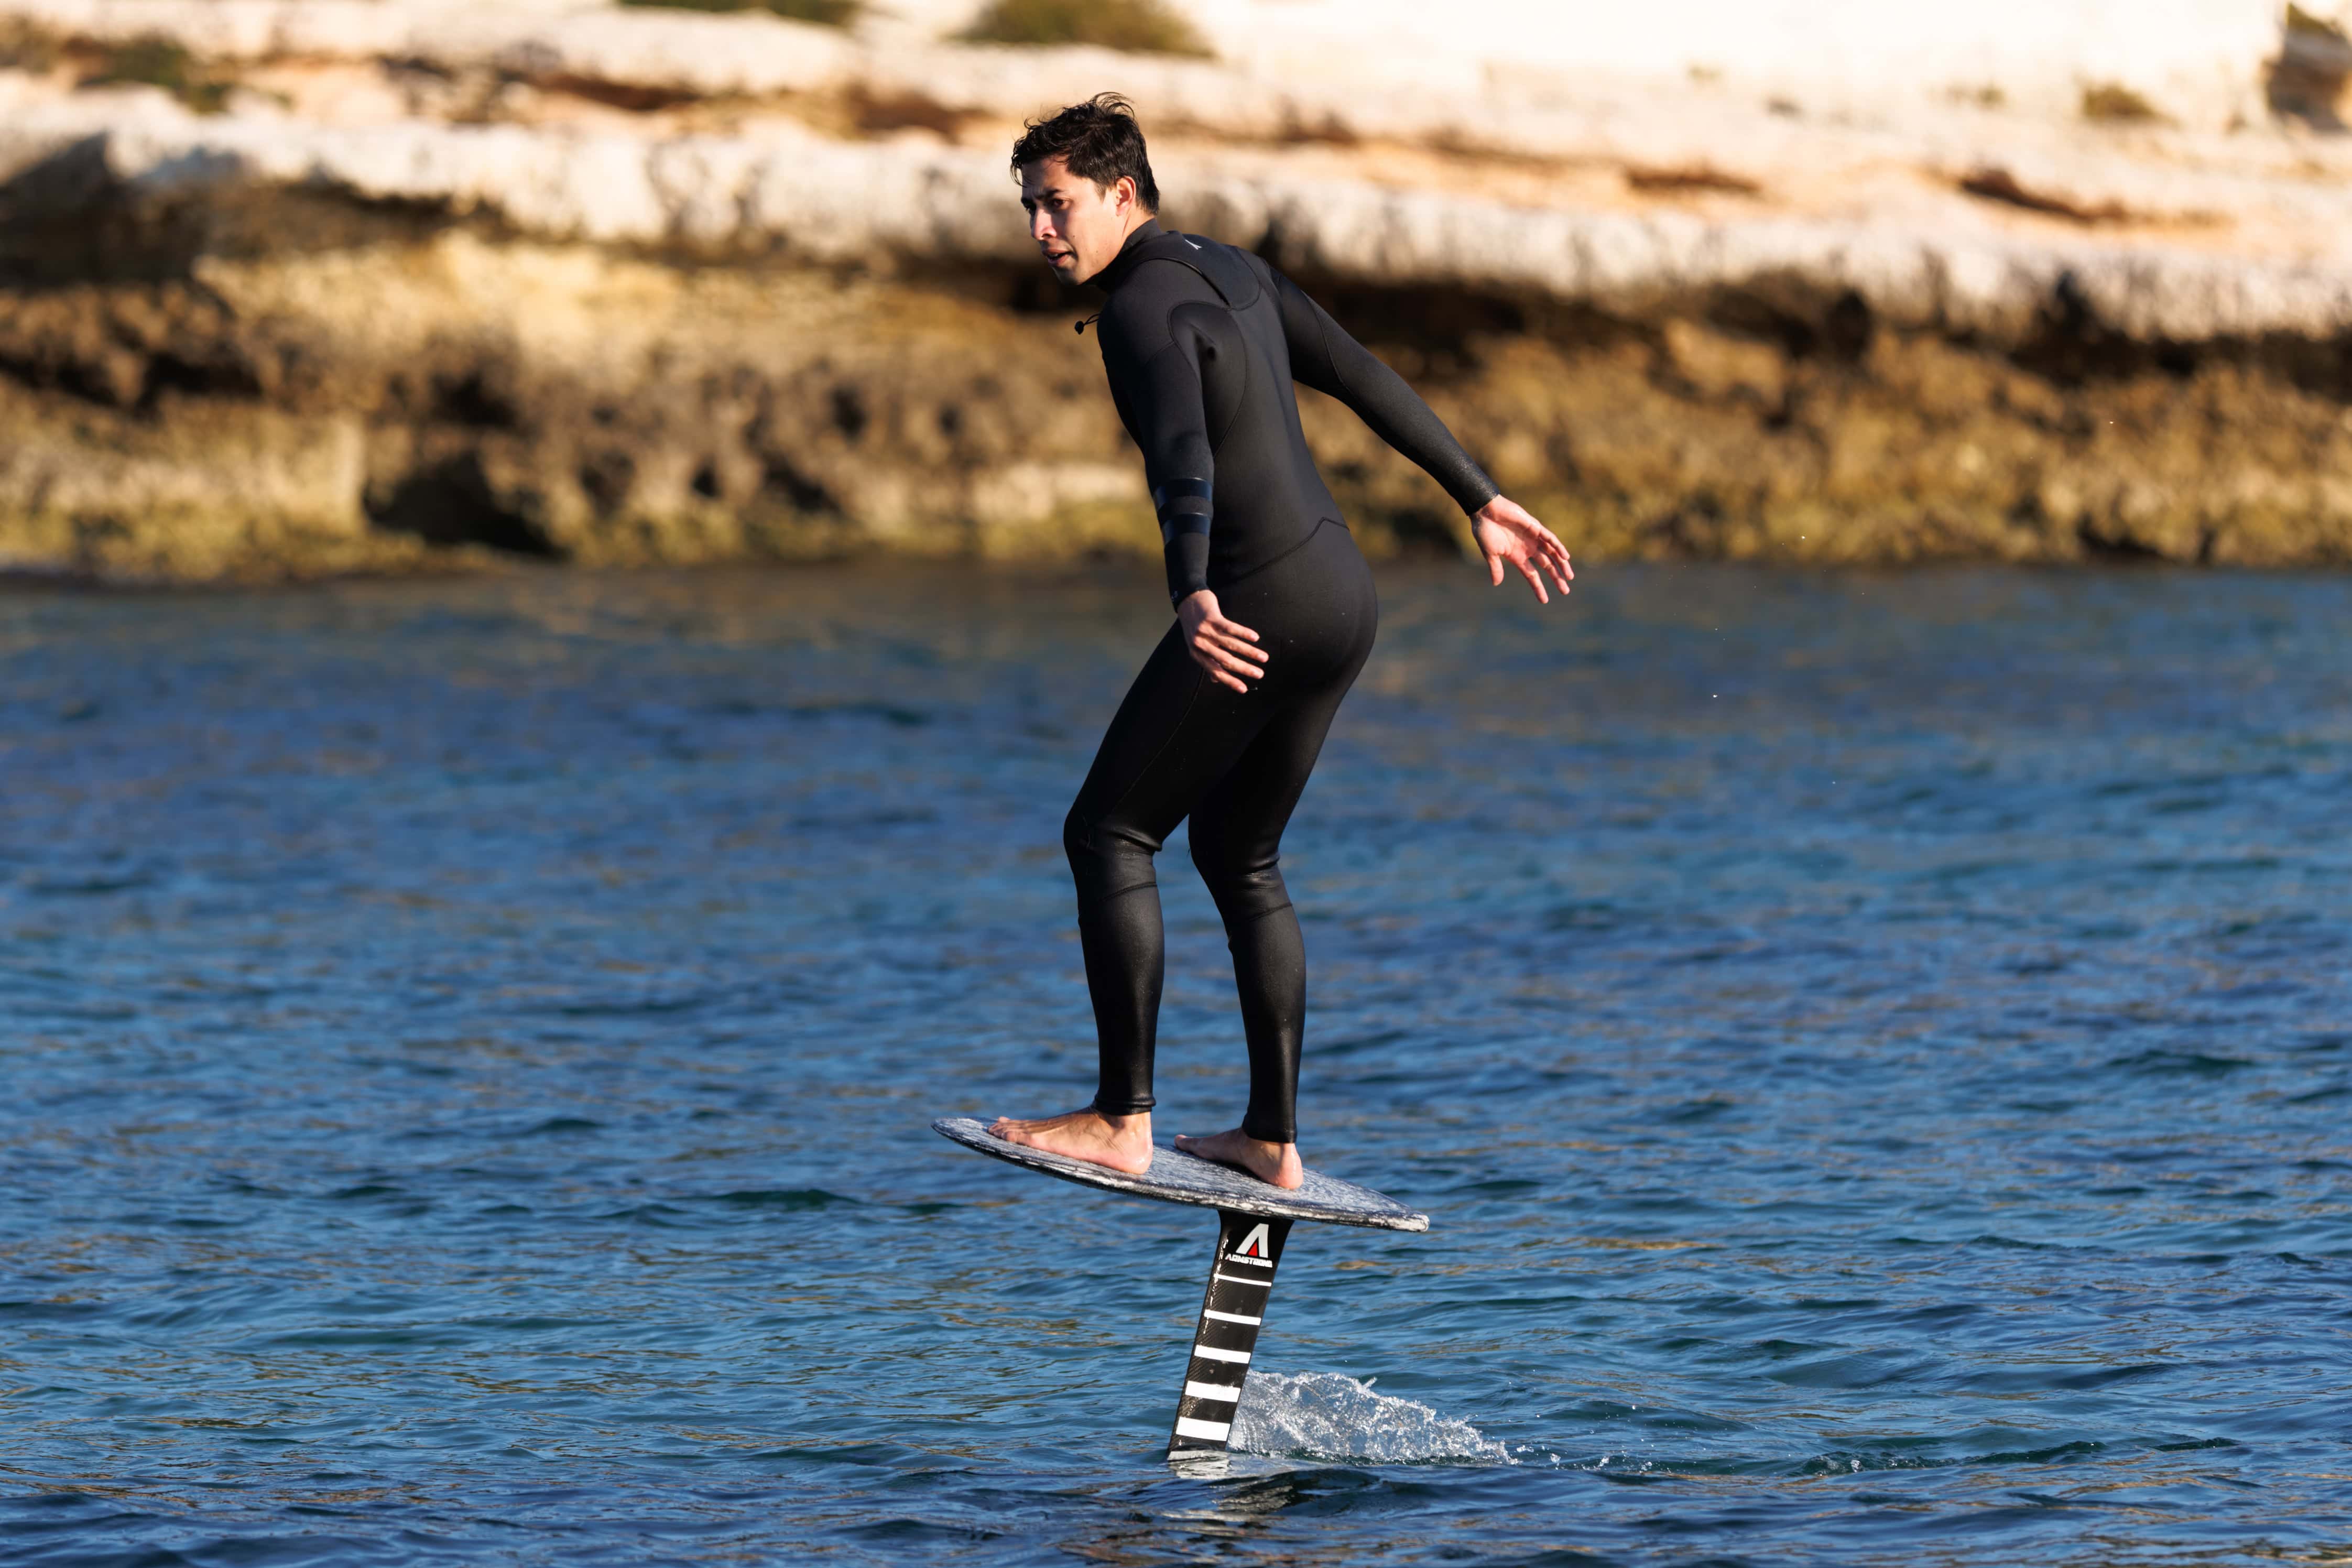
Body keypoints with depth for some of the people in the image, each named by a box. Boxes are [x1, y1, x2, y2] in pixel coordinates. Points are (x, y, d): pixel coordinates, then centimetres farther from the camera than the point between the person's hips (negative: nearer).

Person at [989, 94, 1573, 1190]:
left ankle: (1123, 1121, -5)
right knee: (1237, 859, 17)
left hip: (1258, 610, -10)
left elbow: (1185, 459, -33)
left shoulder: (1145, 309, -15)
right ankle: (1274, 1138, 15)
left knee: (1107, 835, -2)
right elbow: (1366, 380, 20)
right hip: (1342, 596, 10)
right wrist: (1482, 502, 26)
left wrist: (1194, 596, -48)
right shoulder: (1232, 271, 15)